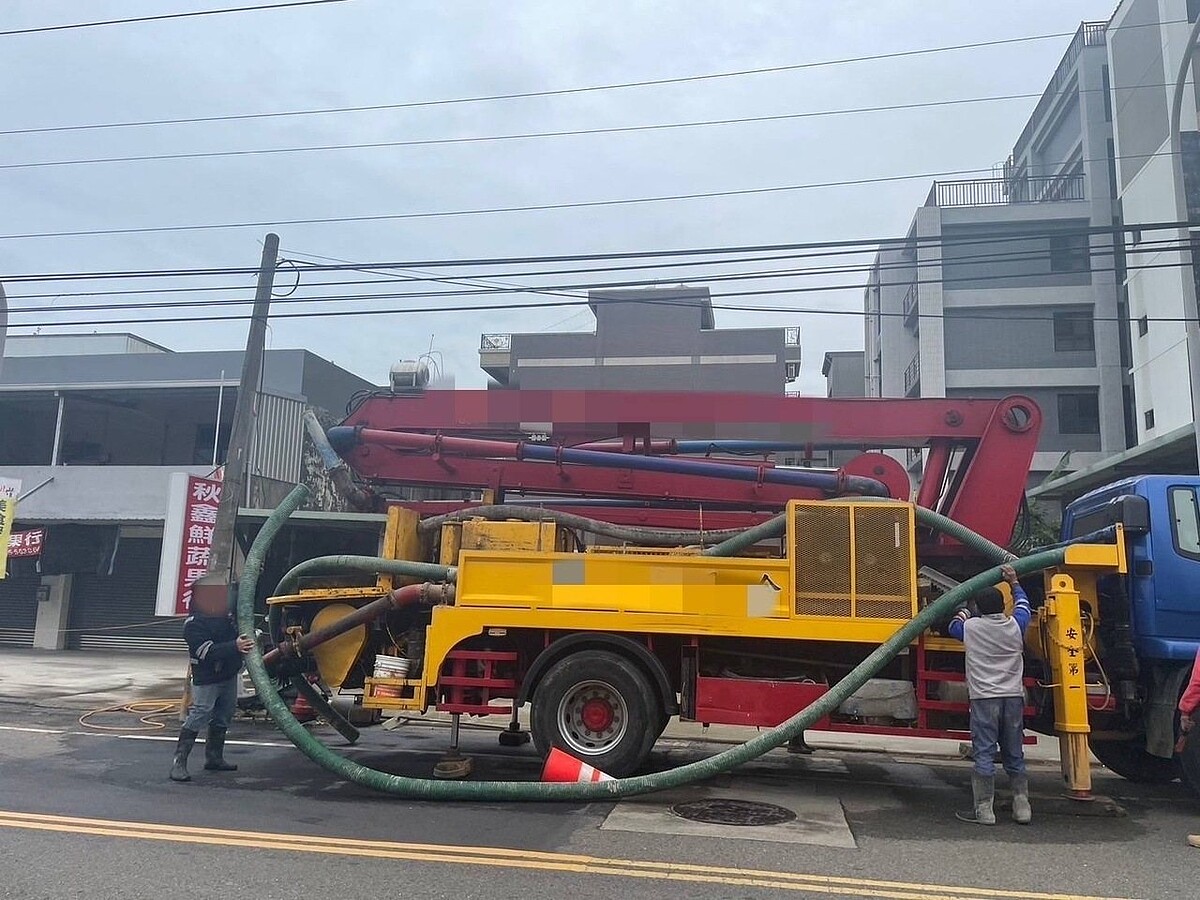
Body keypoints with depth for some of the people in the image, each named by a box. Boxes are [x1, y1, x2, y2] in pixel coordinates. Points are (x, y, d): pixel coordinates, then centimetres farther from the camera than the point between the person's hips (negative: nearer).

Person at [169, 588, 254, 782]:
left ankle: (214, 758, 27)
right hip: (207, 679, -8)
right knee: (197, 718, -12)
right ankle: (179, 763, -6)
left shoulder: (226, 615, 6)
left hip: (229, 675, 8)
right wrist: (234, 647, -39)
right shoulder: (193, 624, -17)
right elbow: (208, 652, -28)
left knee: (222, 718, 14)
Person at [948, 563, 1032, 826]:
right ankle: (1022, 806, 17)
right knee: (1014, 755, 13)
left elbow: (954, 626, 22)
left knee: (984, 755, -2)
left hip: (984, 698, -4)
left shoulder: (971, 627, -2)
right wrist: (1014, 582, 38)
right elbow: (1023, 605, 26)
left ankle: (984, 809, -1)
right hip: (1013, 697, 4)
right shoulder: (1015, 625, 4)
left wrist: (962, 614, 41)